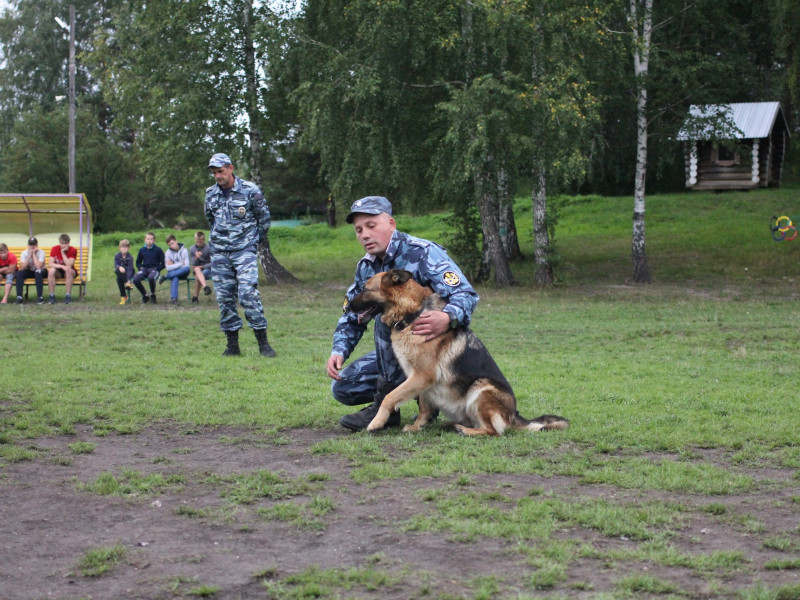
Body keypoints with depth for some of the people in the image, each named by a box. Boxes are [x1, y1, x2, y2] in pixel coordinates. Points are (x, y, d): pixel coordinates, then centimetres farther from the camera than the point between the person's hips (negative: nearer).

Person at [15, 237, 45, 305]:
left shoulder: (41, 252, -21)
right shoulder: (24, 253, -12)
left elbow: (38, 267, -34)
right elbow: (22, 268, -24)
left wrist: (33, 254, -28)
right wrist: (29, 255, -27)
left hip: (40, 271, -3)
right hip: (29, 271, 3)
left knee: (38, 272, -38)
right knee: (19, 273, -27)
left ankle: (40, 297, -32)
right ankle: (19, 297, -25)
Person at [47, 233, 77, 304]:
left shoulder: (73, 250, -15)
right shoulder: (54, 249, -10)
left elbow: (69, 265, -26)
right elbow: (50, 264, -18)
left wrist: (63, 253, -27)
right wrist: (62, 266, -33)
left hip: (69, 272, -1)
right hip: (58, 272, 1)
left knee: (69, 271, -36)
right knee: (51, 271, -31)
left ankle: (68, 296, -30)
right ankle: (52, 296, -27)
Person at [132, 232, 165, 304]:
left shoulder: (158, 250, 0)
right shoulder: (142, 250, 10)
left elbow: (163, 263, 2)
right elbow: (138, 262, 23)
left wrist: (156, 269, -12)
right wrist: (140, 268, 3)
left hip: (154, 269, -4)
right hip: (144, 268, 4)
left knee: (151, 277, -40)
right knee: (135, 279, -27)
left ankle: (153, 295, -11)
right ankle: (145, 296, -3)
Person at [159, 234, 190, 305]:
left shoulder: (184, 251, -1)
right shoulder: (168, 252, 5)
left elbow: (187, 265, -10)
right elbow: (168, 267, -5)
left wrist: (174, 266, -11)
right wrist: (181, 264, -10)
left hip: (182, 272, 0)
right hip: (173, 272, 0)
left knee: (187, 269, -38)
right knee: (175, 278, -38)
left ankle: (166, 276, -31)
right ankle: (173, 298, -48)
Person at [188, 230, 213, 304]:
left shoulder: (209, 248, -8)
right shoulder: (192, 249, 1)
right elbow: (193, 264, 0)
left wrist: (202, 266, -18)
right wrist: (196, 258, -21)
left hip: (207, 269, -2)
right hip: (198, 270, 2)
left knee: (197, 276, -34)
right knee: (197, 269, -36)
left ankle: (195, 297, -27)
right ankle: (205, 287, -56)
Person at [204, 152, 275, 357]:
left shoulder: (250, 190, -6)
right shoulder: (211, 194, 7)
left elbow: (264, 217, 5)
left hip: (244, 251, -4)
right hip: (219, 254, 4)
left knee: (248, 294, -15)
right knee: (224, 298, 3)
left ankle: (263, 342, -9)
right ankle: (232, 344, 9)